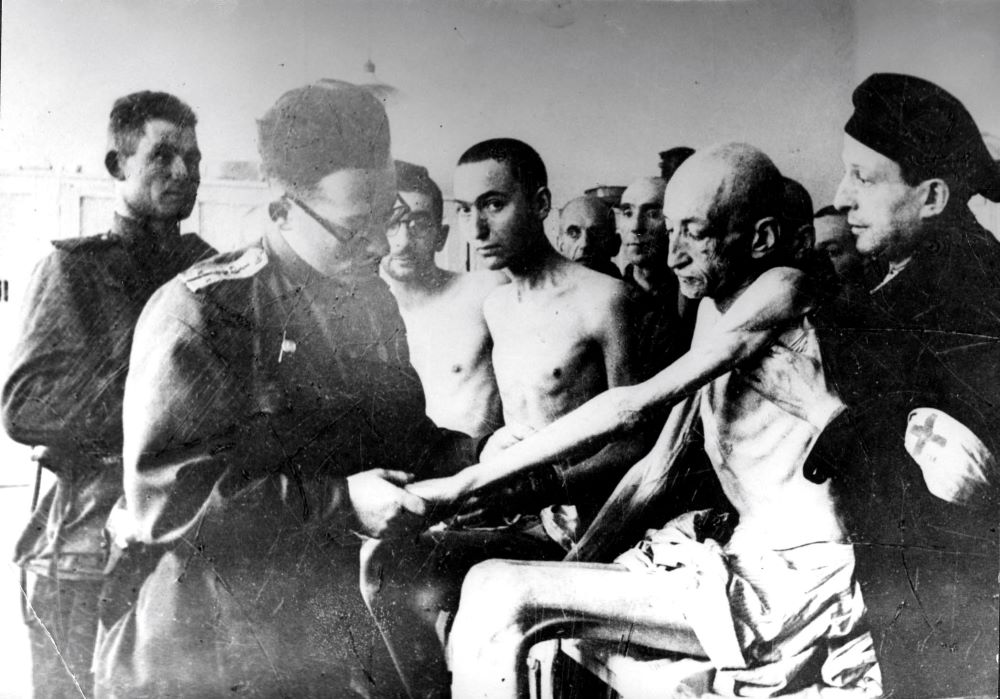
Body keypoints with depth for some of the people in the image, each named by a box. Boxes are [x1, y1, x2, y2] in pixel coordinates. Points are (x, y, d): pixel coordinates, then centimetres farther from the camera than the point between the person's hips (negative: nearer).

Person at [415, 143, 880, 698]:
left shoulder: (781, 292, -15)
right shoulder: (714, 310, 13)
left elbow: (631, 408, -22)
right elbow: (657, 466, 13)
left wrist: (463, 483, -20)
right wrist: (571, 569, 6)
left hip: (796, 583, -9)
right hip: (742, 548, 9)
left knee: (498, 595, -18)